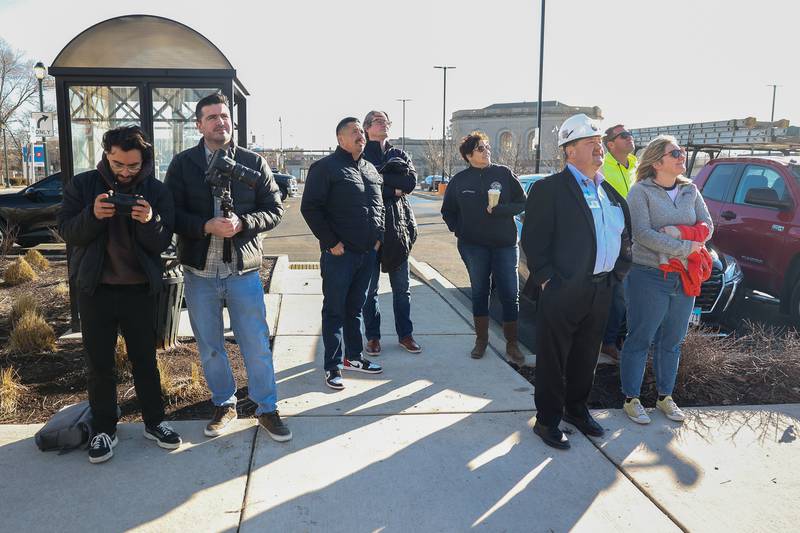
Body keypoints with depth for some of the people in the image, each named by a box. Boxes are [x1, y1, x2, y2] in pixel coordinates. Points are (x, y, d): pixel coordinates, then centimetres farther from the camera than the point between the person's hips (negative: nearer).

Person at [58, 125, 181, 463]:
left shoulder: (156, 191, -3)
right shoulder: (83, 185, -2)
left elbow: (163, 242, -7)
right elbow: (66, 231, -6)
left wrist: (150, 221, -29)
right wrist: (93, 215, -26)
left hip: (139, 288, 0)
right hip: (95, 287, 0)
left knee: (145, 359, 10)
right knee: (99, 363, 8)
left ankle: (154, 422, 24)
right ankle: (104, 429, 22)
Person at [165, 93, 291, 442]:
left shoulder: (254, 162, 2)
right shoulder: (183, 164, 1)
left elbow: (274, 209, 1)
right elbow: (171, 213, -4)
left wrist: (241, 223, -16)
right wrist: (207, 226, -20)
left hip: (243, 271, -1)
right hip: (200, 272, 1)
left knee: (257, 346, 4)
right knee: (210, 347, 14)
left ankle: (266, 408, 21)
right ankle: (224, 404, 33)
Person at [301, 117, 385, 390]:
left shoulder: (371, 170, 15)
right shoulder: (325, 167, -7)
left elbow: (379, 206, 24)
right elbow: (310, 207, -12)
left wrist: (378, 237, 11)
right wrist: (331, 242, -15)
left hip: (368, 253, 7)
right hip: (340, 253, -7)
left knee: (355, 308, 16)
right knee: (335, 310, 2)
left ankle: (353, 357, 28)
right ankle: (333, 366, 9)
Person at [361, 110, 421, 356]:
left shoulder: (399, 155, 13)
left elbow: (411, 182, -6)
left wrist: (379, 176, -11)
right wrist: (394, 189, -12)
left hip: (397, 225, 3)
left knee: (402, 286, 10)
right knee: (370, 287, 4)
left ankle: (405, 334, 21)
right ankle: (372, 336, 15)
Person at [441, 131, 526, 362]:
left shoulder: (504, 173, 0)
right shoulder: (459, 180, 3)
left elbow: (522, 203, 0)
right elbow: (448, 212, 14)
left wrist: (499, 210, -15)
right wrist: (460, 231, 1)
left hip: (505, 243, -1)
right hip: (473, 245, 1)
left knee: (510, 295, 0)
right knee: (479, 293, 10)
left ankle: (512, 344, 11)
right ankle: (481, 340, 22)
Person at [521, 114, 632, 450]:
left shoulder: (610, 192, 14)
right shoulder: (550, 189, -10)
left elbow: (625, 235, 20)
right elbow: (533, 240, -13)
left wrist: (618, 272, 10)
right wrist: (547, 279, -15)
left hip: (601, 291, 7)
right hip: (563, 291, -7)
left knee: (586, 358, 19)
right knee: (553, 360, 5)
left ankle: (576, 408, 37)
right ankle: (547, 420, 19)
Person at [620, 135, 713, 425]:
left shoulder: (690, 190, 9)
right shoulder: (641, 191, -9)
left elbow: (707, 225, 7)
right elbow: (642, 232, -19)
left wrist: (677, 234, -13)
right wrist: (684, 247, -20)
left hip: (684, 278, 6)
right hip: (649, 277, -6)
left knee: (672, 342, 15)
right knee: (640, 340, 3)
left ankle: (665, 396, 29)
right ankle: (631, 399, 15)